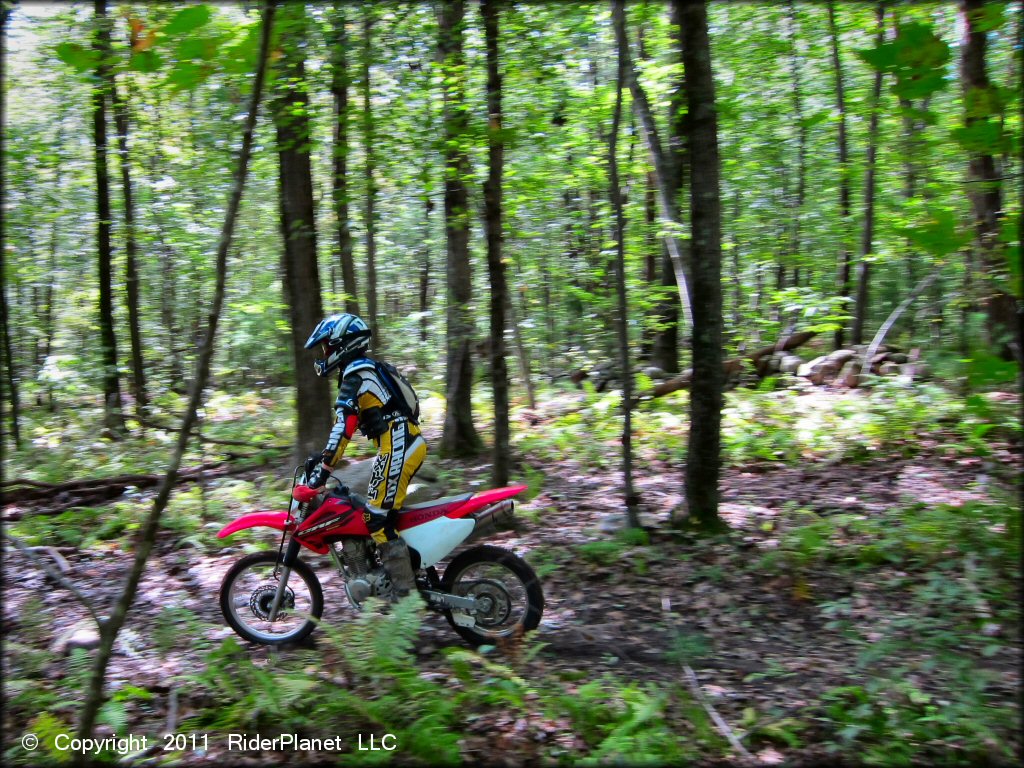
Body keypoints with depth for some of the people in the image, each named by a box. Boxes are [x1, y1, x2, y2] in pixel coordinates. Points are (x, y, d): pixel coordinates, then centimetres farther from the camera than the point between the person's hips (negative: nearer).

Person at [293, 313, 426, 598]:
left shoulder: (356, 371, -7)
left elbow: (345, 422, -19)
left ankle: (402, 583, -13)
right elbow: (347, 424, 28)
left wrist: (324, 467, -21)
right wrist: (322, 456, 27)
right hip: (409, 443, 10)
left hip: (398, 444, -10)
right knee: (381, 512, 16)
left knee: (377, 516, -12)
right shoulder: (365, 369, 24)